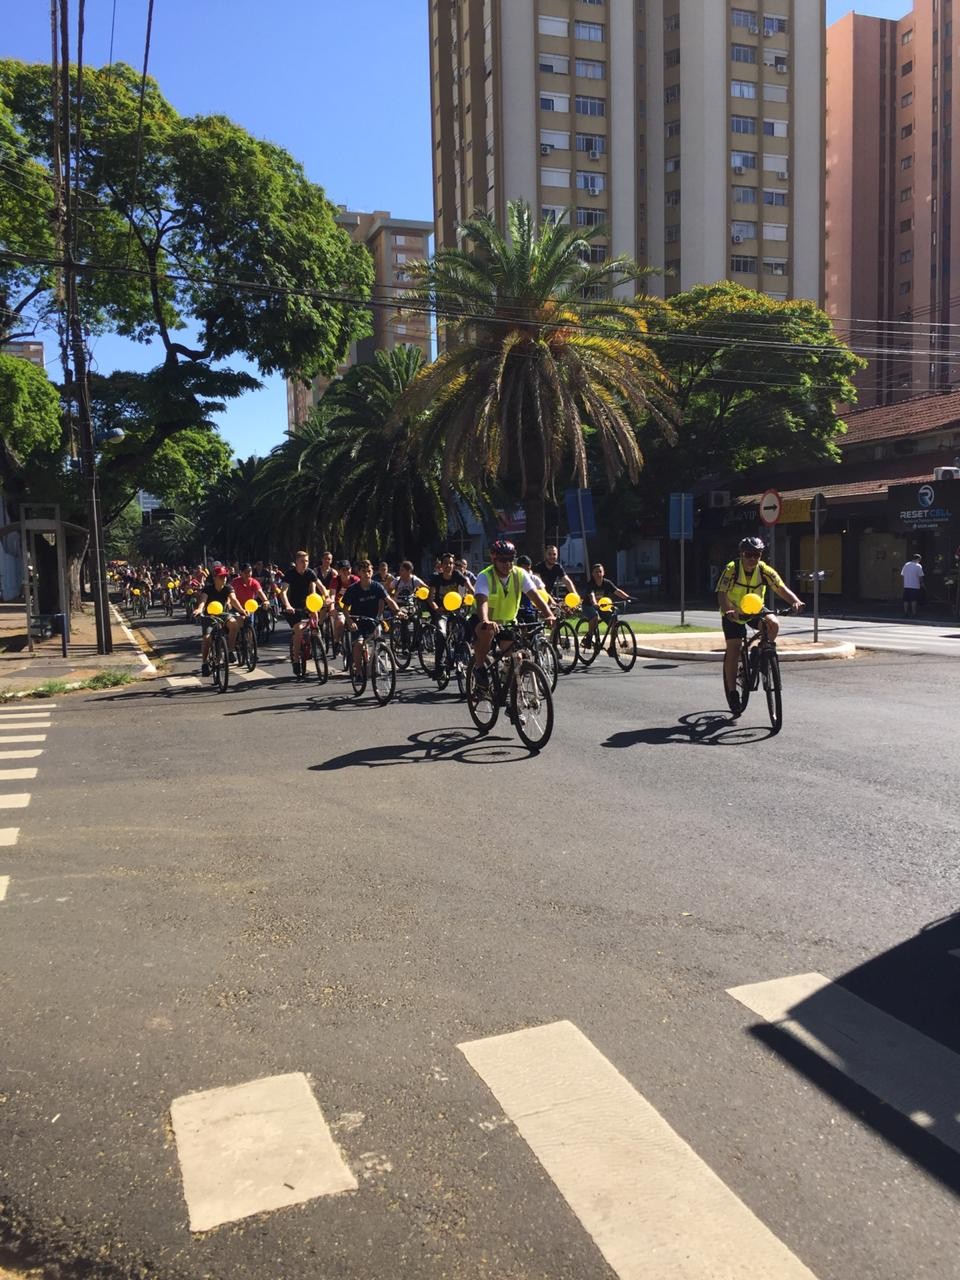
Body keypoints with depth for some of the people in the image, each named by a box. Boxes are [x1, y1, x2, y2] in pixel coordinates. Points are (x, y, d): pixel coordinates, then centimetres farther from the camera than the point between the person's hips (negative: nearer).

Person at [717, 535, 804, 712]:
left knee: (773, 624, -29)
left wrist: (796, 601, -43)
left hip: (754, 610, 2)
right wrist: (727, 611, -52)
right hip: (733, 613, -2)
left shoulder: (765, 571, -16)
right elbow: (721, 594, -32)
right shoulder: (731, 570, -23)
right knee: (733, 651, -10)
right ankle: (732, 692, 2)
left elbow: (781, 588, -23)